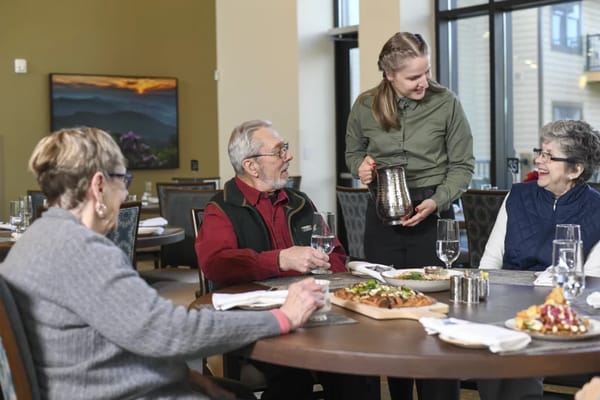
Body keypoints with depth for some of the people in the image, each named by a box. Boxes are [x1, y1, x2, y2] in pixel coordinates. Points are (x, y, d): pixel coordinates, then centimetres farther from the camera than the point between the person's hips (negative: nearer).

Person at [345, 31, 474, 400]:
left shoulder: (446, 103, -8)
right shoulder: (366, 106, -1)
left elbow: (463, 166, -2)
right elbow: (353, 151, 16)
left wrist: (436, 202, -16)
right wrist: (361, 167, -7)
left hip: (432, 215, -3)